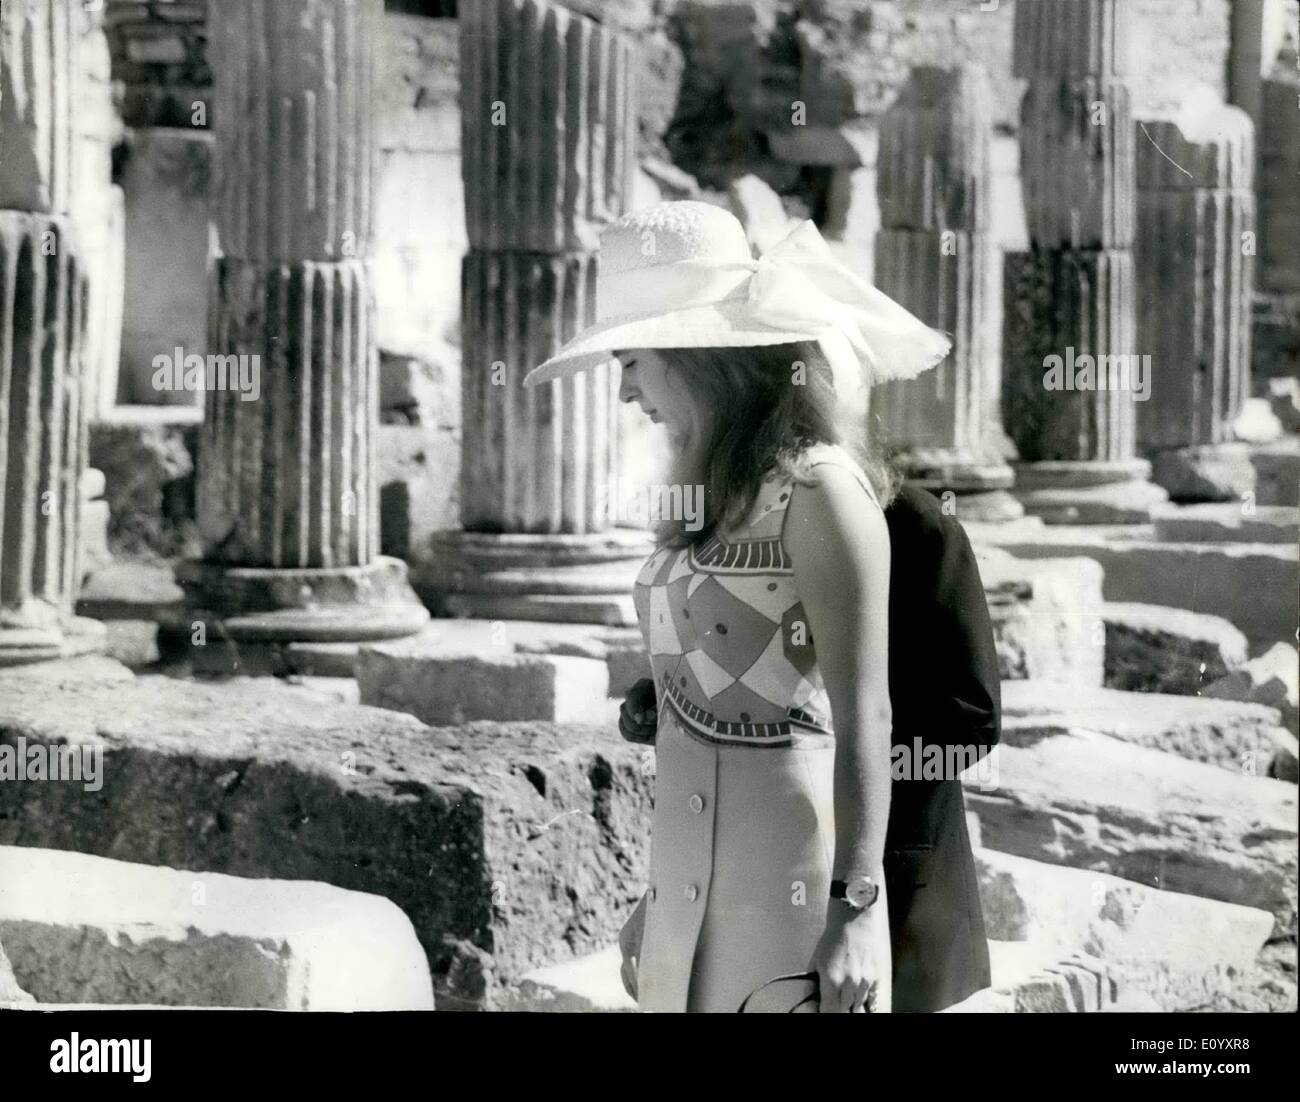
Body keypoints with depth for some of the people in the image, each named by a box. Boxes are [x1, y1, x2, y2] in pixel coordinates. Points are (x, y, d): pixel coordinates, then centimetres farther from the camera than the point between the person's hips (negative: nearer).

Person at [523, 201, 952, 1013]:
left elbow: (864, 718, -16)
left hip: (785, 883, -8)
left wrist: (856, 905, -21)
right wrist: (664, 889, 18)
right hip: (692, 883, 8)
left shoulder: (817, 490, -13)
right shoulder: (715, 495, 10)